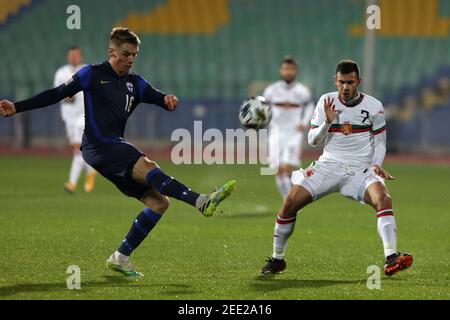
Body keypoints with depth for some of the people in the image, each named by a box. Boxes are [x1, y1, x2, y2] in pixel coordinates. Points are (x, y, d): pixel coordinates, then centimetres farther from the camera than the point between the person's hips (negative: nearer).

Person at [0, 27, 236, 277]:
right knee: (147, 166, -31)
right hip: (98, 146, -8)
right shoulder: (93, 74, 2)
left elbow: (155, 97, 2)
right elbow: (57, 94, 3)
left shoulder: (135, 83, 18)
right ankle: (202, 202, -47)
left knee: (159, 202, -1)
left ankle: (121, 257, 6)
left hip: (116, 149, 8)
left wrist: (168, 100, -24)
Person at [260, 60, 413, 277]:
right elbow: (312, 140, 4)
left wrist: (376, 164, -7)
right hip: (328, 165, 1)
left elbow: (380, 142, 11)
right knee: (291, 202, -15)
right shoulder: (326, 102, 3)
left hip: (360, 170, -1)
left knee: (383, 198, -31)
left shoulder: (374, 106, 1)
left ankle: (391, 259, -37)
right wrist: (327, 122, -13)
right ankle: (277, 259, 2)